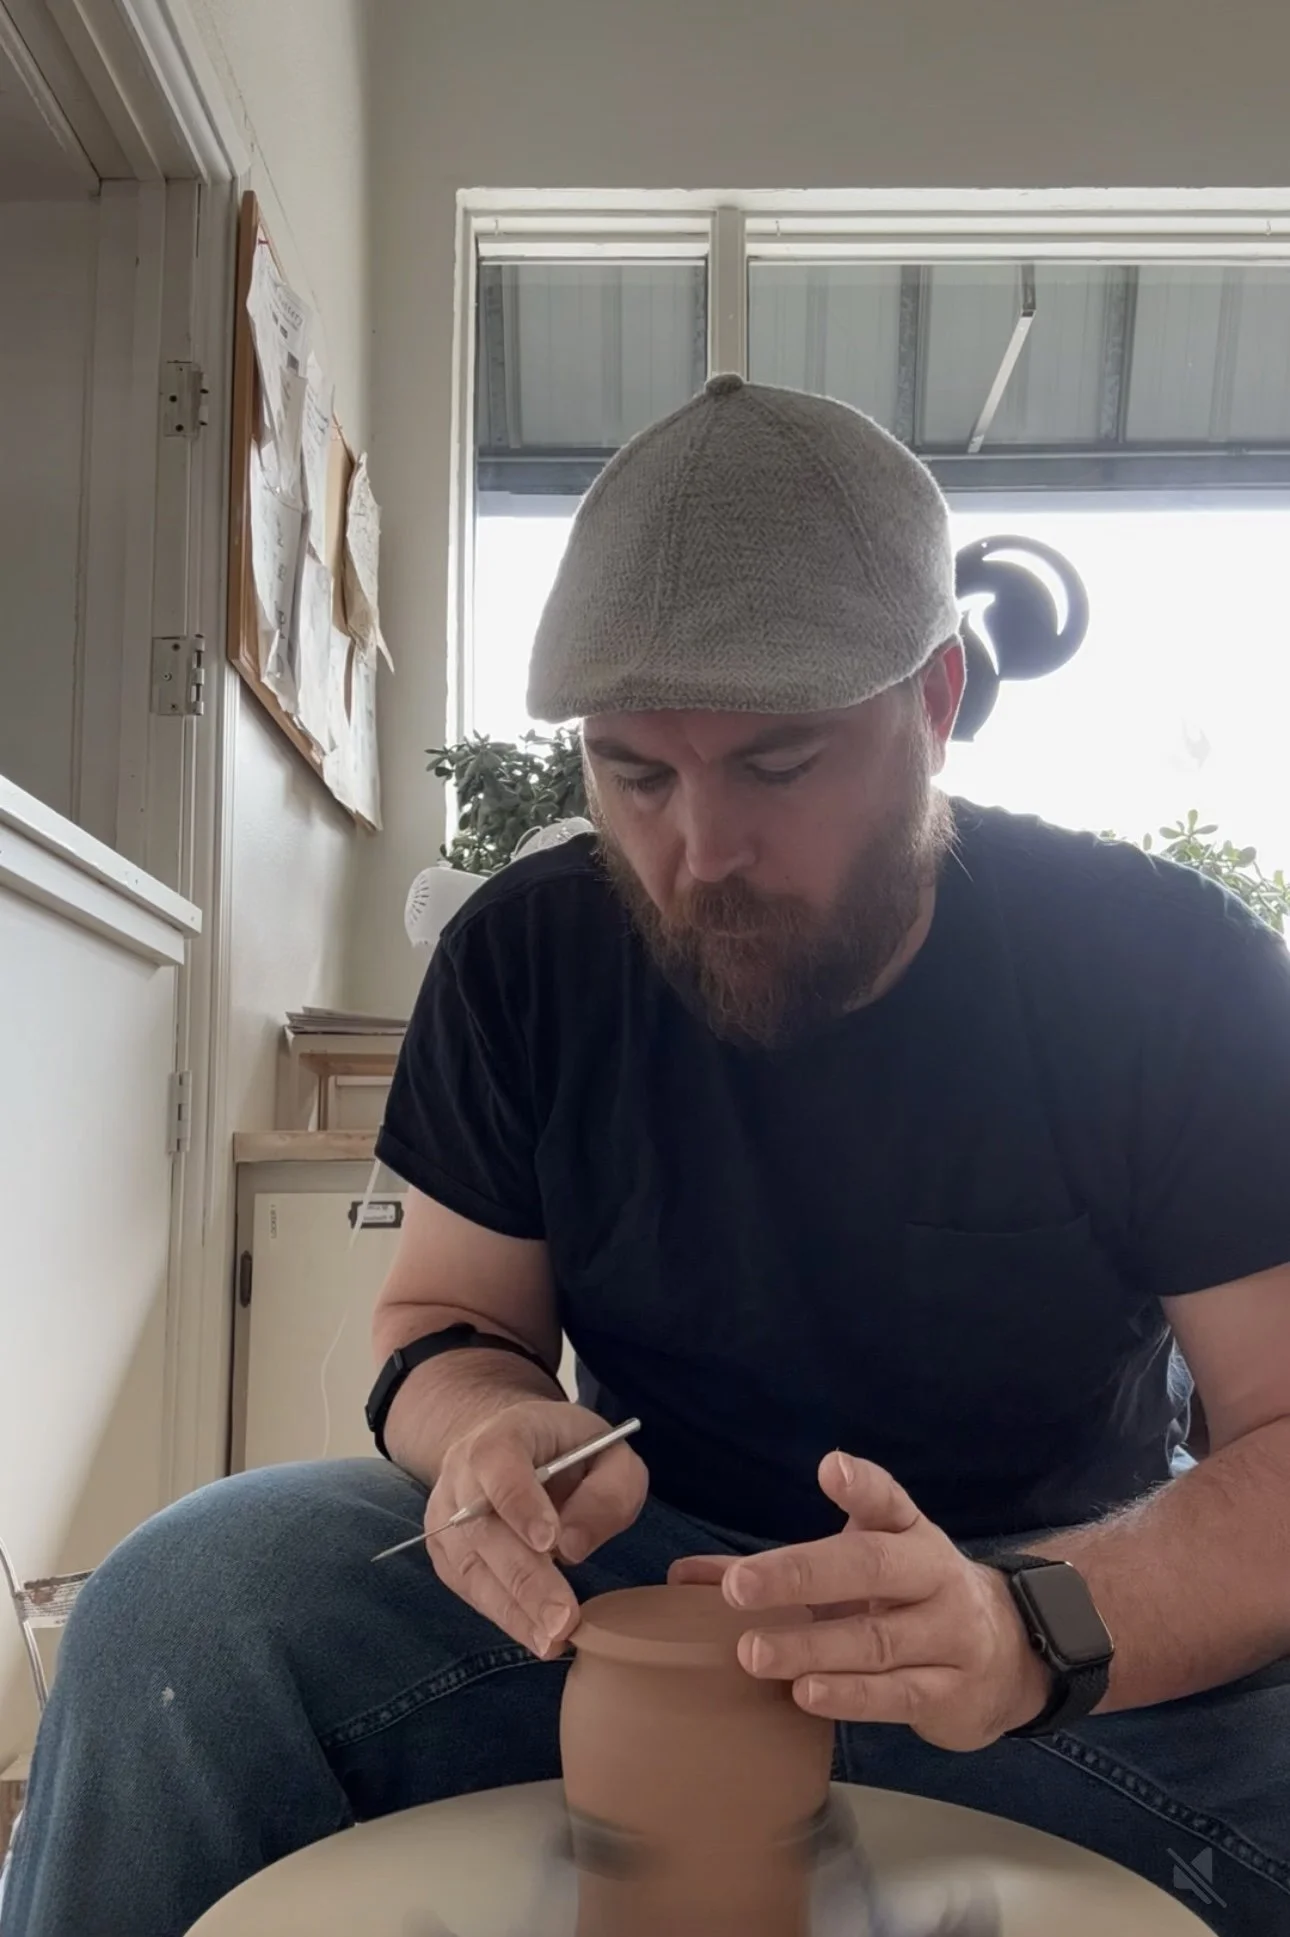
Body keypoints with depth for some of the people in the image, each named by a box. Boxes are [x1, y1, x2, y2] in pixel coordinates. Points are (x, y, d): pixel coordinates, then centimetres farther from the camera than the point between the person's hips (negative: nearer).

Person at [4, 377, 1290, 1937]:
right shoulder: (529, 957, -5)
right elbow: (446, 1315, 2)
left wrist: (1033, 1630, -36)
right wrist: (485, 1429, -23)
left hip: (1098, 1621, -1)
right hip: (635, 1578, 2)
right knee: (179, 1604, -20)